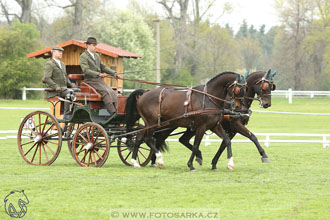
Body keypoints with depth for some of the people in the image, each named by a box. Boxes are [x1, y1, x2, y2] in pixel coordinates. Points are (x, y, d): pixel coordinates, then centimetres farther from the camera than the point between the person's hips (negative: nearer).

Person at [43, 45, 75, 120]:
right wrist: (56, 87, -24)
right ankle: (67, 114, -33)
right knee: (69, 93, -34)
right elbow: (46, 78, -14)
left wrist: (72, 86, 13)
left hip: (64, 88, 8)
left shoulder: (62, 64, 25)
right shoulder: (49, 64, -2)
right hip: (54, 91, -8)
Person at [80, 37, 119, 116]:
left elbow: (103, 67, 22)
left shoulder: (97, 56, 20)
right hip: (91, 81, -7)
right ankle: (113, 113, -36)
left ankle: (116, 112, -25)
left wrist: (113, 73, 5)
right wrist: (98, 74, -29)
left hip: (100, 80, 7)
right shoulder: (83, 56, -5)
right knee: (105, 92, -27)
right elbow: (86, 70, -17)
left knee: (112, 93, -16)